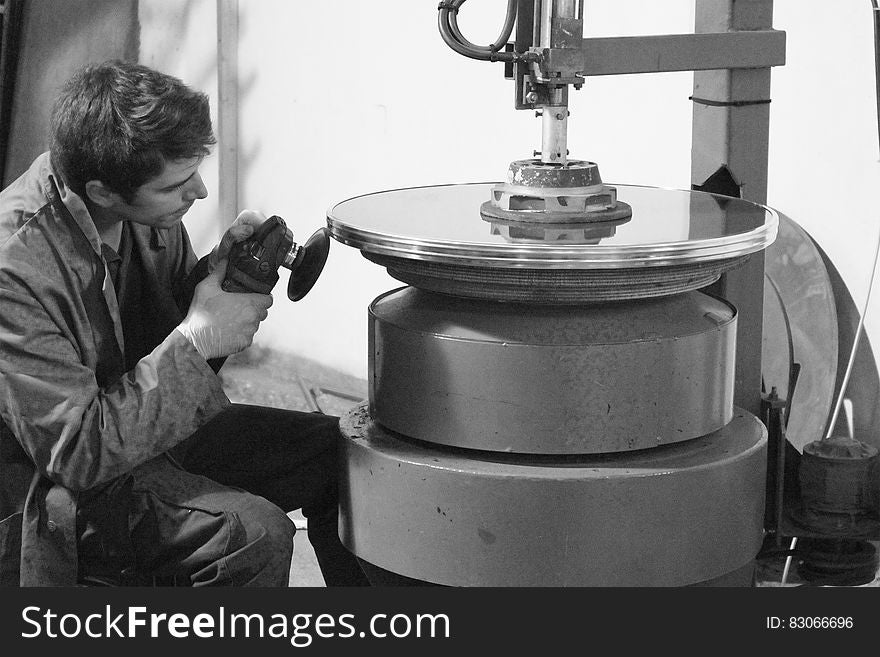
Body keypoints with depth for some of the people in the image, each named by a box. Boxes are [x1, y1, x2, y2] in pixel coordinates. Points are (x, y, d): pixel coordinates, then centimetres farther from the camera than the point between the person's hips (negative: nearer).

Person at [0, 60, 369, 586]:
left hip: (158, 432, 9)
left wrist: (215, 276, -10)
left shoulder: (150, 215, -5)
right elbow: (78, 453, -29)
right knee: (253, 533, -29)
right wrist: (195, 339, -27)